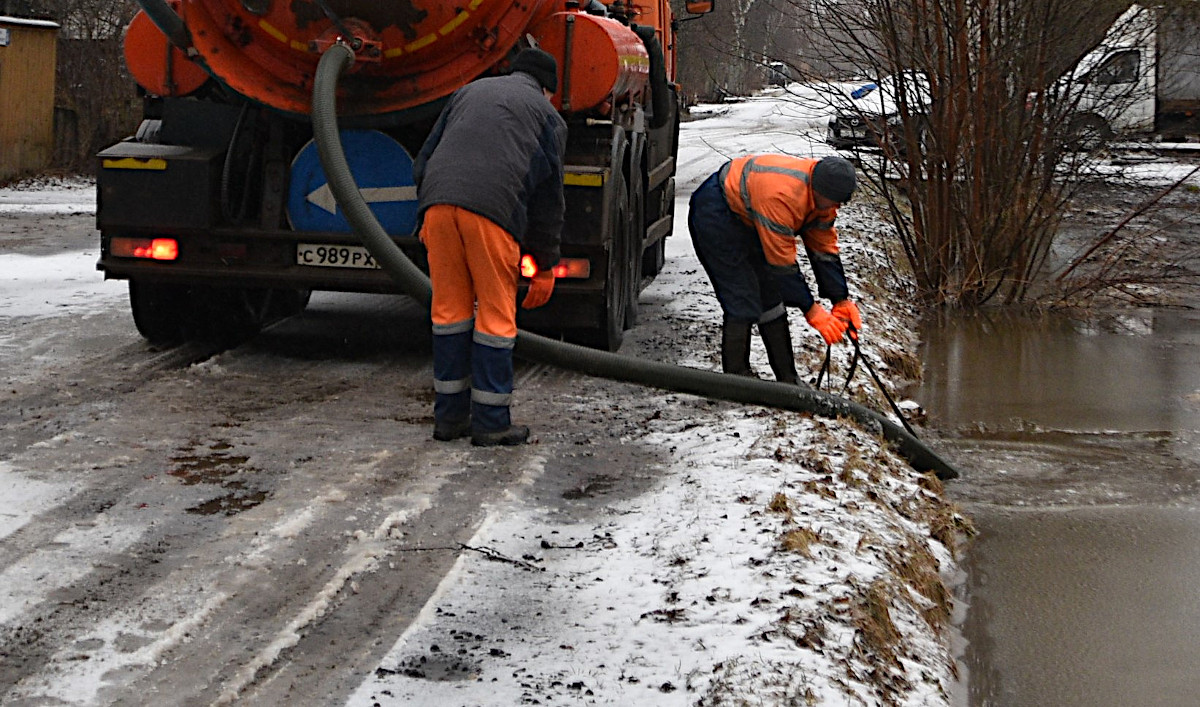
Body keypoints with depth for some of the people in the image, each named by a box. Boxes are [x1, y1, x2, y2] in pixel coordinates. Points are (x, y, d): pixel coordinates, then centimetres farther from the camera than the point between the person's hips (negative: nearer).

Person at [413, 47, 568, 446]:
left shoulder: (469, 92, 31)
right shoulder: (546, 115, 20)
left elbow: (424, 159, 26)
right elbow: (548, 195, 16)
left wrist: (426, 220, 31)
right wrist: (545, 264, 19)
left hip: (437, 201, 4)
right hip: (495, 206, -4)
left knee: (449, 308, 12)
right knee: (495, 313, 4)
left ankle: (449, 416, 18)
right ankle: (491, 422, 7)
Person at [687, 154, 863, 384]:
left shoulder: (823, 195, -11)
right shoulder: (781, 195, -38)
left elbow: (824, 250, -2)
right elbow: (782, 263, -32)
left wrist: (841, 301, -7)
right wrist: (810, 309, -26)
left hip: (747, 219, 9)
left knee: (771, 298, 10)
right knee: (743, 305, -15)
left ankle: (788, 382, 18)